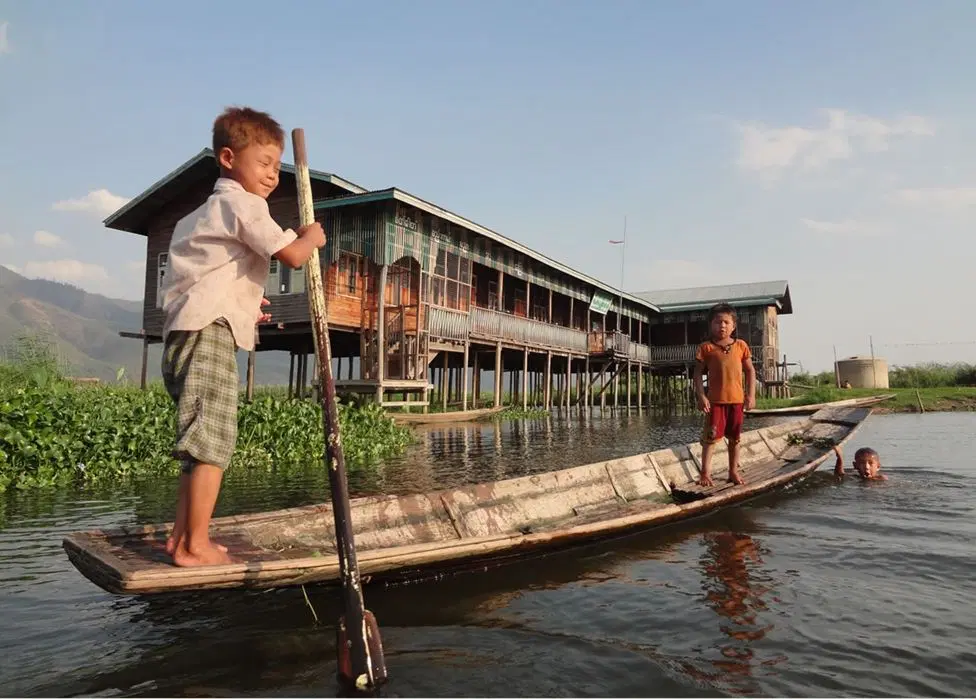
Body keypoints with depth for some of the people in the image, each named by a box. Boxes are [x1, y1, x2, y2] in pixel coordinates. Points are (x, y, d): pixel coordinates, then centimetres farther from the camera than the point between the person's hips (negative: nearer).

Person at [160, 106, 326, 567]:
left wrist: (242, 305, 29)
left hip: (185, 334, 11)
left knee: (201, 442, 14)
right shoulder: (242, 202, -5)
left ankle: (181, 537, 20)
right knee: (212, 441, -10)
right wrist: (312, 236, 6)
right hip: (209, 335, -11)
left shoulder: (208, 210, 28)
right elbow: (292, 255, -13)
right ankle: (195, 546, -6)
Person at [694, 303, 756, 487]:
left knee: (734, 438, 13)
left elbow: (750, 371, 9)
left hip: (737, 399, 3)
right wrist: (701, 396, -11)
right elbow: (698, 373, -2)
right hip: (715, 400, -3)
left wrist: (751, 395, 2)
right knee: (711, 437, -3)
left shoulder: (741, 346, 5)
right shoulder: (706, 347, -2)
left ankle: (733, 471, 25)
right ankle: (705, 473, 2)